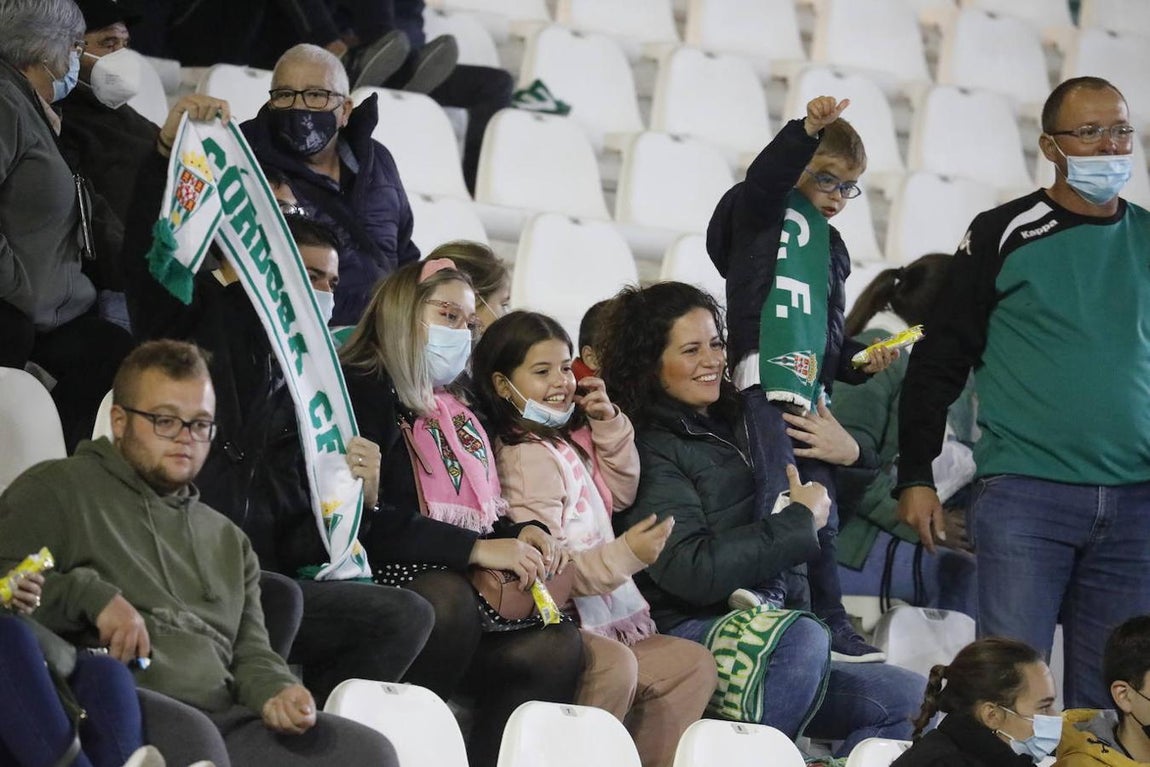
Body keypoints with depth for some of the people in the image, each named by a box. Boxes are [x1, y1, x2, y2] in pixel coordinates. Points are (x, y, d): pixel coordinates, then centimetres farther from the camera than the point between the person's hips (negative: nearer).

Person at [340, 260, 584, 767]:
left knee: (557, 644, -17)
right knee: (446, 597, -38)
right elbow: (365, 518, -15)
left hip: (463, 582, 7)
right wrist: (475, 549, -18)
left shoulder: (456, 411, 25)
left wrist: (521, 534, 4)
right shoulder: (362, 391, -2)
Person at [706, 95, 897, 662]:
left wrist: (858, 360, 13)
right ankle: (767, 588, -34)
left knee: (821, 508, 6)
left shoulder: (831, 248, 27)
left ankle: (830, 623, 9)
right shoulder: (762, 212, 7)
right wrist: (808, 131, -30)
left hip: (810, 390, 7)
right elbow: (765, 176, -17)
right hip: (763, 376, -7)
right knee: (779, 483, -24)